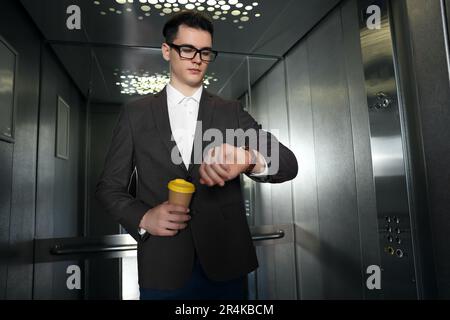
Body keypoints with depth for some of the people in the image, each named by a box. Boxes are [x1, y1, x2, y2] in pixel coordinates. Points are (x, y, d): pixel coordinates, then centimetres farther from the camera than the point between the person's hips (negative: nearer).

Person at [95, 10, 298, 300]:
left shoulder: (232, 112, 2)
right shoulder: (135, 114, 2)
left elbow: (288, 163, -8)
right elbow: (109, 186, 5)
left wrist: (249, 160, -29)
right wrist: (143, 217, -14)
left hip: (226, 264, 1)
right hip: (162, 268, 0)